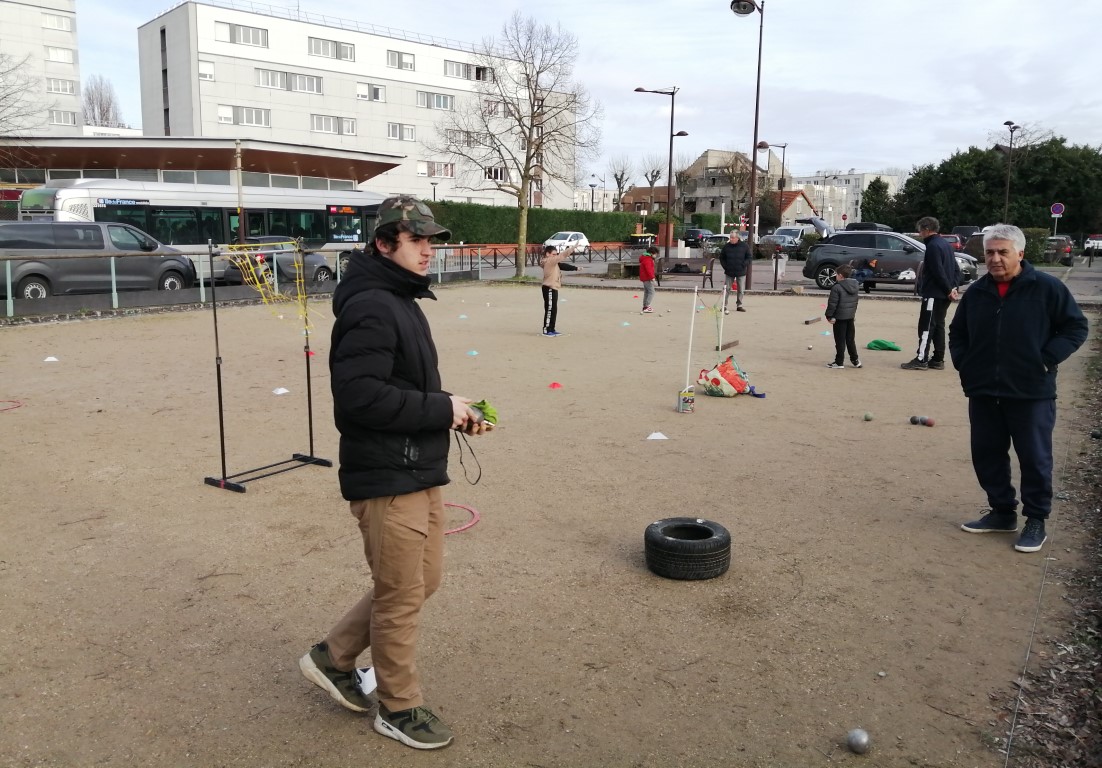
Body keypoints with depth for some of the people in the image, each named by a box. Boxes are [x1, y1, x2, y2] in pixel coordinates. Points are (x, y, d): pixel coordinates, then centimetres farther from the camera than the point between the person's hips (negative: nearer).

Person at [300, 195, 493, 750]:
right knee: (402, 596, 5)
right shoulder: (369, 307, -18)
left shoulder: (402, 301, 14)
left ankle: (333, 657, 35)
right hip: (387, 479, -10)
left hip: (420, 472, 10)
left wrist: (454, 414, 5)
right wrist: (442, 410, -19)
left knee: (423, 579, 20)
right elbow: (359, 395, -27)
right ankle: (399, 708, 26)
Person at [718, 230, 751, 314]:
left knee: (741, 290, 7)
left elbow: (749, 257, 2)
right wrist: (725, 266, -2)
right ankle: (724, 306, 4)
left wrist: (743, 265, -9)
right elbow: (721, 257, 8)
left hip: (741, 272, 0)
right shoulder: (726, 246, -3)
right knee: (727, 289, 0)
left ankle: (739, 305, 20)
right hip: (729, 272, 0)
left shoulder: (744, 246, -4)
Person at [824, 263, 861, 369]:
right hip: (851, 316, 7)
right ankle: (855, 360, 19)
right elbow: (855, 302, 14)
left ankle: (839, 362, 6)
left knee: (840, 340, 0)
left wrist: (829, 316, -9)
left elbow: (832, 304, -17)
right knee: (850, 339, 16)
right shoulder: (856, 286, 7)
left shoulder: (837, 287, -18)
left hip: (840, 317, -7)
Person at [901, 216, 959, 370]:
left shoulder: (933, 246, -14)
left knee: (926, 326, -7)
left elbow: (938, 271, -21)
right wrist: (953, 287, 9)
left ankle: (921, 359, -8)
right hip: (944, 294, 10)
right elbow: (954, 267, 17)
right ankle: (938, 360, 15)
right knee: (938, 325, 12)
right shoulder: (946, 244, 16)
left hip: (933, 294, -10)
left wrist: (948, 290, -15)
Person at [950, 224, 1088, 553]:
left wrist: (1046, 360, -11)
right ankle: (1002, 512, 26)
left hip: (1031, 392, -5)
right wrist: (963, 364, 6)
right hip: (983, 392, 5)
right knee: (987, 454, 10)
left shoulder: (1047, 288, -6)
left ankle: (1036, 521, 16)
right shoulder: (976, 292, 8)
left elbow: (1076, 326, -3)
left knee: (1035, 457, 3)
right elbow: (957, 333, 20)